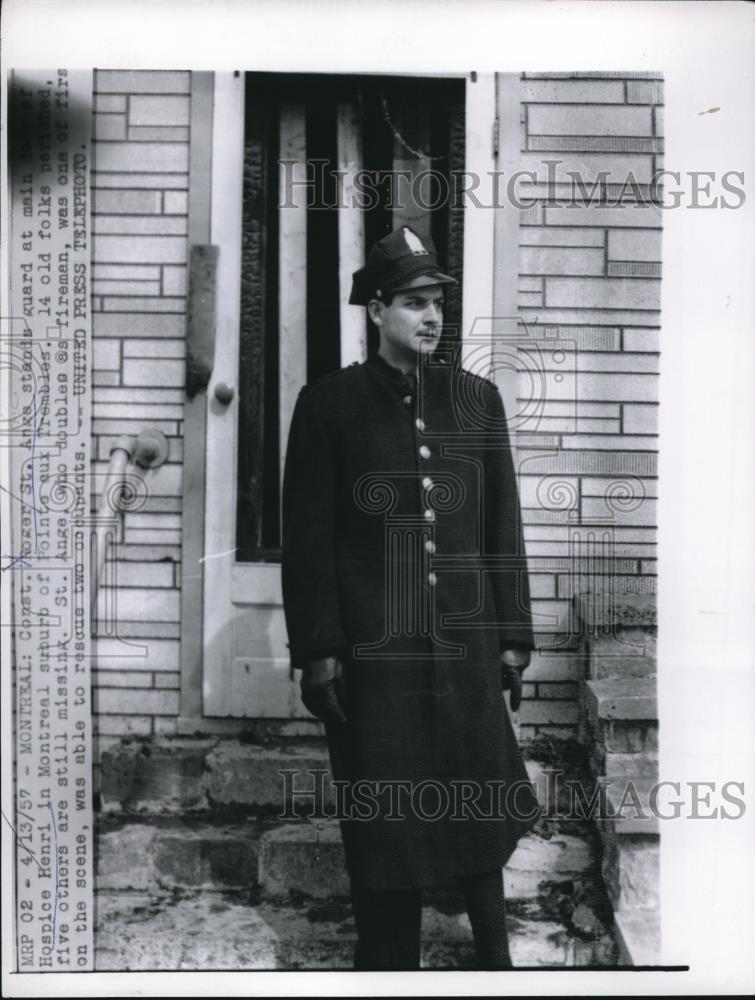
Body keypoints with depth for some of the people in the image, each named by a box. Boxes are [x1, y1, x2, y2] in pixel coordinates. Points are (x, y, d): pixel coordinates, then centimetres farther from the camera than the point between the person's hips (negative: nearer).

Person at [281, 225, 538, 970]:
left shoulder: (477, 398, 6)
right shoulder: (329, 403, -3)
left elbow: (502, 528, 8)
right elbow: (308, 538, -3)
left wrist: (512, 637, 6)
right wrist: (316, 651, -7)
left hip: (467, 646, 3)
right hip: (373, 653, -2)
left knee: (481, 807, 13)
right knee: (383, 824, 8)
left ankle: (493, 951, 35)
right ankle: (387, 960, 28)